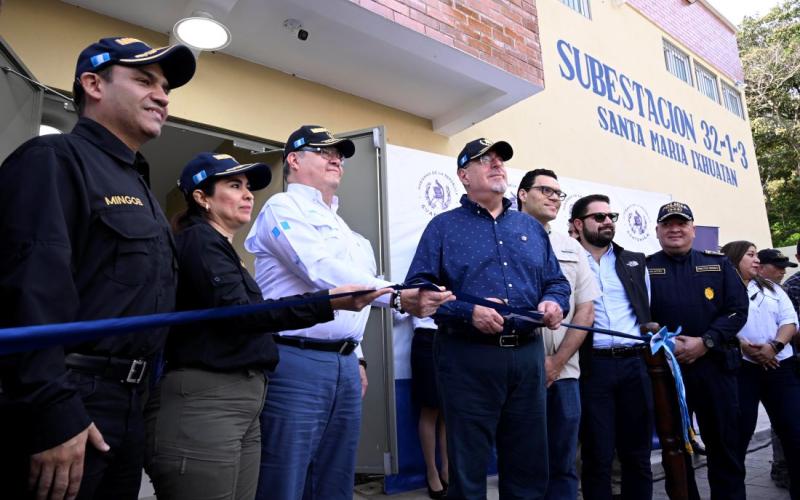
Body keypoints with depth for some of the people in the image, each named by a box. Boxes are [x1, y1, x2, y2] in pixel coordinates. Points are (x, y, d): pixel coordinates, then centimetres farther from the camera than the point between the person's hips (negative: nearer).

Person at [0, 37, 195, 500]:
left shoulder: (139, 188, 18)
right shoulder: (54, 160, -10)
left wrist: (134, 401, 19)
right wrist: (53, 414, -25)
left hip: (127, 408, 9)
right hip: (67, 410, -9)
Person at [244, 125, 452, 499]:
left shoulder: (339, 224, 21)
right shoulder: (283, 208, -5)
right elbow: (323, 271, -21)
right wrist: (397, 297, -28)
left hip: (344, 364, 8)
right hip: (296, 363, -8)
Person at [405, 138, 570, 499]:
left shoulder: (530, 227, 16)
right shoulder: (444, 226, 1)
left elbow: (557, 281, 17)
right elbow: (417, 288, -8)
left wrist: (554, 302, -6)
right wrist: (467, 311, -21)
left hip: (528, 355, 5)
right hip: (468, 358, -4)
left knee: (529, 465, 15)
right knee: (468, 468, 7)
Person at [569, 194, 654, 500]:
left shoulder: (635, 262, 15)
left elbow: (650, 312, 15)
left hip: (635, 363, 4)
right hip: (592, 365, -3)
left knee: (637, 454, 13)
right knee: (597, 457, 6)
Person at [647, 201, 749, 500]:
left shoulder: (718, 264, 9)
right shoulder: (644, 268, 4)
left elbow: (738, 310, 1)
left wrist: (704, 343, -11)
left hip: (715, 365, 1)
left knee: (725, 444, 8)